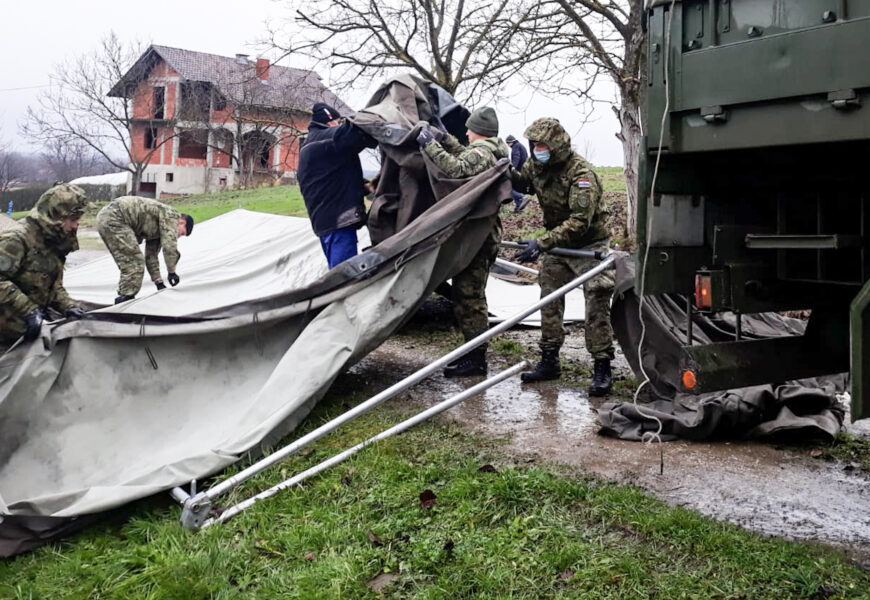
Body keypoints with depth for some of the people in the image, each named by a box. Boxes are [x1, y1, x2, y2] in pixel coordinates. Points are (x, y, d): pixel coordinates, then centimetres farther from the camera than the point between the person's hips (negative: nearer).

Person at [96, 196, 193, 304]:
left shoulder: (157, 229, 24)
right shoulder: (170, 215, -4)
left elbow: (151, 256, 28)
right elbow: (169, 246, -15)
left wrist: (159, 283, 26)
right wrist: (172, 272, -5)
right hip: (114, 218, -11)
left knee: (128, 264, 16)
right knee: (134, 264, -10)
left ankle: (123, 299, 21)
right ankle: (125, 300, -7)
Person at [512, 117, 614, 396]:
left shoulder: (581, 173, -26)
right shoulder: (537, 166, -3)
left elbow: (579, 222, -34)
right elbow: (522, 182, 19)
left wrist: (542, 243, -39)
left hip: (588, 245, -7)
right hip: (558, 244, 7)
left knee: (596, 307, -8)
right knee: (549, 302, 8)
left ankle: (602, 368, -3)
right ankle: (549, 361, 18)